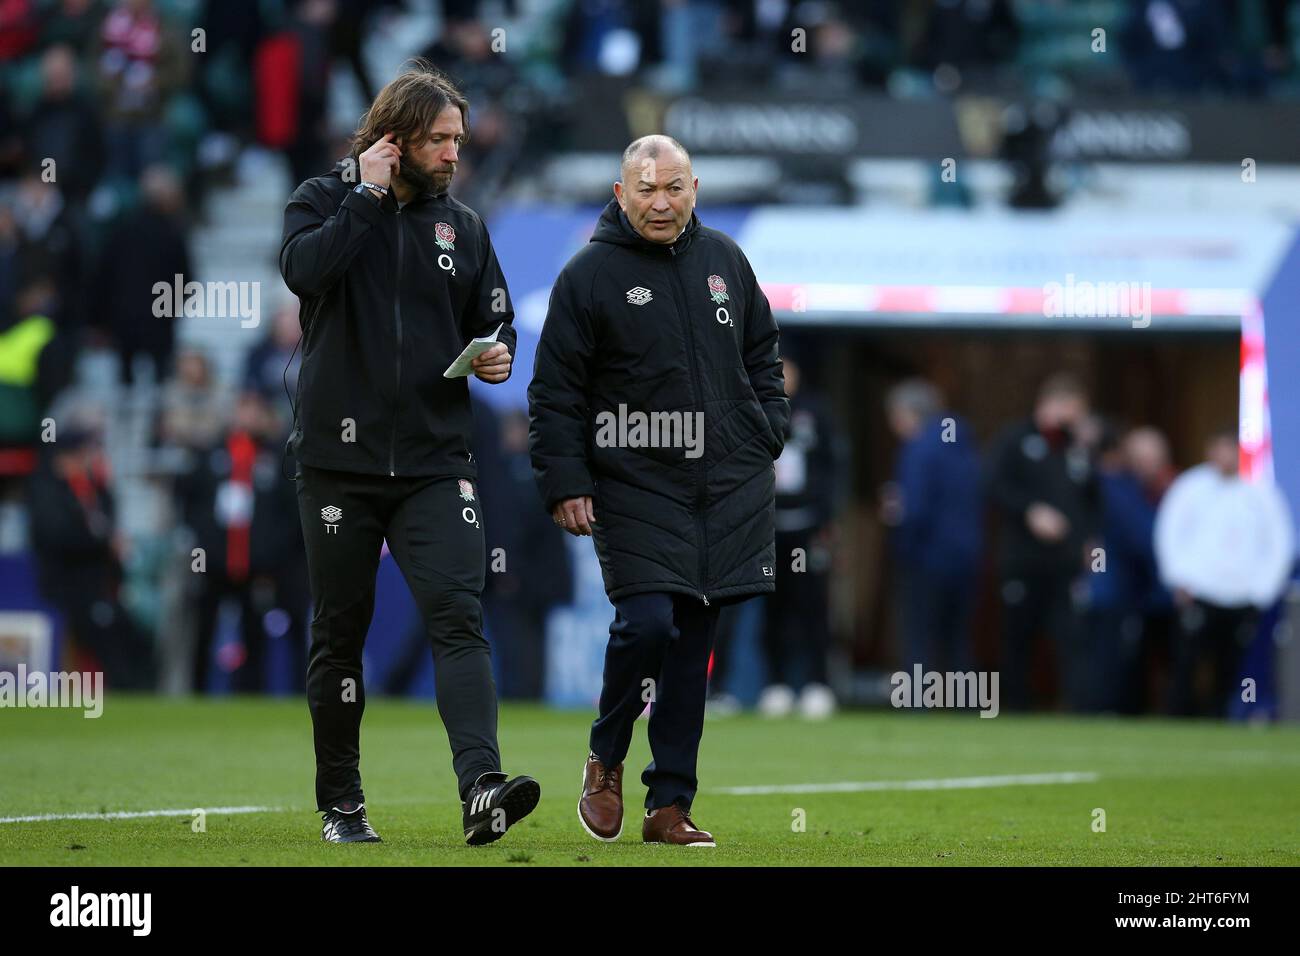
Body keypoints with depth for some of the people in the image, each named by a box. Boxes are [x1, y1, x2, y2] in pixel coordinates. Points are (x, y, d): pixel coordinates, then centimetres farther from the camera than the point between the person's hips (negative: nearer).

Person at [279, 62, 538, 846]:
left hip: (435, 463, 2)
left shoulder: (462, 225, 11)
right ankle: (341, 804, 18)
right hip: (339, 459, -2)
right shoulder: (326, 201, 1)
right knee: (340, 632, 6)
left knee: (459, 614, -15)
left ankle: (481, 788, -28)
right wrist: (368, 196, -15)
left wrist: (497, 355, -3)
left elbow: (494, 318, 19)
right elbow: (304, 268, -19)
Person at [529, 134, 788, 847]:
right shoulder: (589, 276, -3)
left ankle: (669, 806, 9)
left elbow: (762, 355, 24)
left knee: (693, 642, 4)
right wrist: (565, 484, -7)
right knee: (647, 623, -18)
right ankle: (605, 759, 8)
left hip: (730, 490, 4)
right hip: (635, 488, -4)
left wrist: (768, 438, 14)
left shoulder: (723, 260, 11)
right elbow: (554, 391, -2)